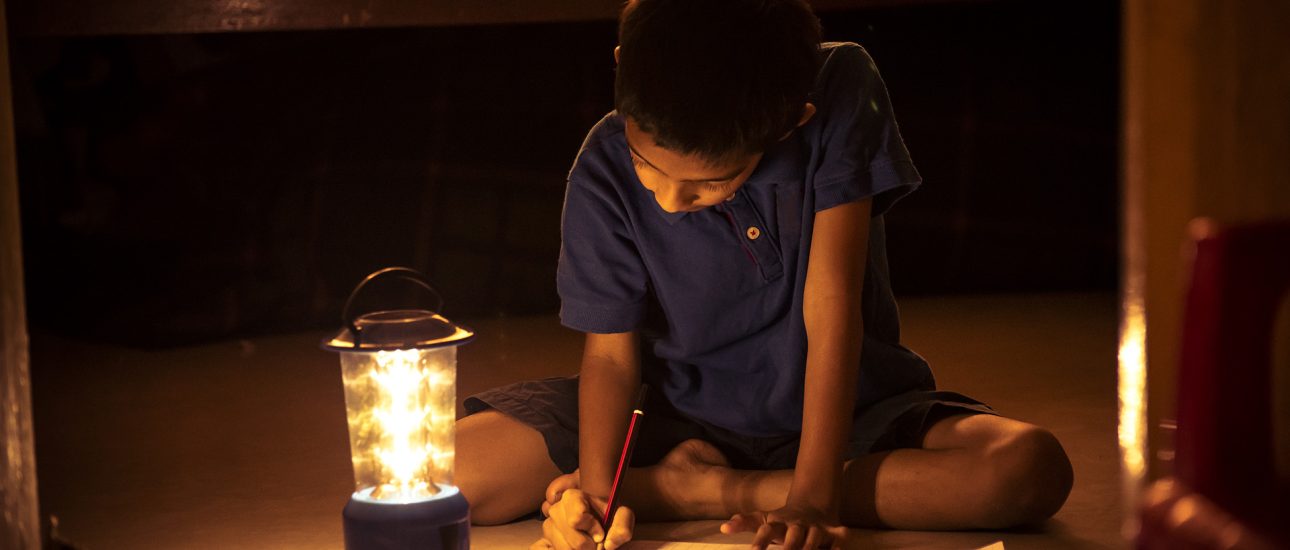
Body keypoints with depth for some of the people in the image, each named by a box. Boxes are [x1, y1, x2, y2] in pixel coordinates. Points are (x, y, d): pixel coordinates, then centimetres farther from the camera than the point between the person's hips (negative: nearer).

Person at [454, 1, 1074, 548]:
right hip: (683, 420, -1)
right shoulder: (604, 174, -19)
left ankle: (698, 489, -20)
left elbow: (831, 303, -23)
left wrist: (812, 497, -28)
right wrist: (593, 494, -29)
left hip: (847, 411, 1)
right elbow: (612, 352, -11)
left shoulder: (840, 95, -22)